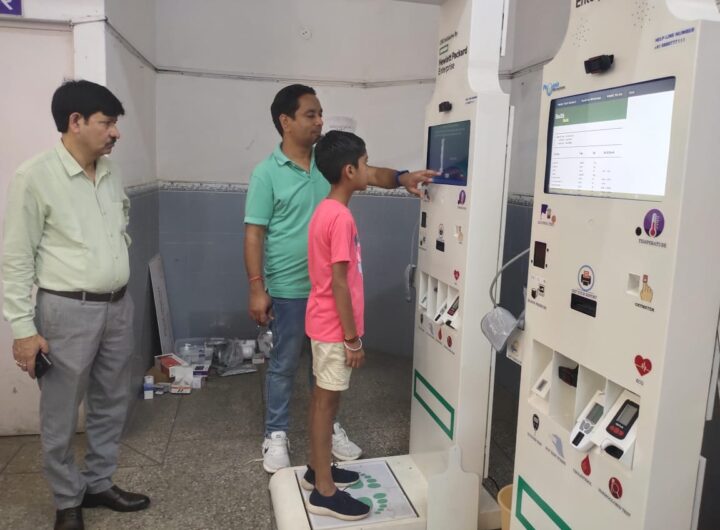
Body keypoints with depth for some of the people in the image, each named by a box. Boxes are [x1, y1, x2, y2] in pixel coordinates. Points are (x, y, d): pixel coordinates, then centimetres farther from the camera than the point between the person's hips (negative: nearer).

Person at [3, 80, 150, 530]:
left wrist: (120, 296, 17)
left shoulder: (110, 172, 6)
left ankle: (99, 484, 35)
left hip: (118, 306, 7)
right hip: (69, 311, -6)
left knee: (111, 405, 17)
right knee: (61, 416, 9)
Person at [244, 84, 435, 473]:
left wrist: (402, 178, -21)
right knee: (283, 365, 10)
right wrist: (257, 288, -15)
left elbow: (370, 174, 1)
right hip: (288, 290, -5)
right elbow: (254, 234, -11)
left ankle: (328, 427, 35)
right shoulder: (267, 173, -11)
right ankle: (276, 434, 28)